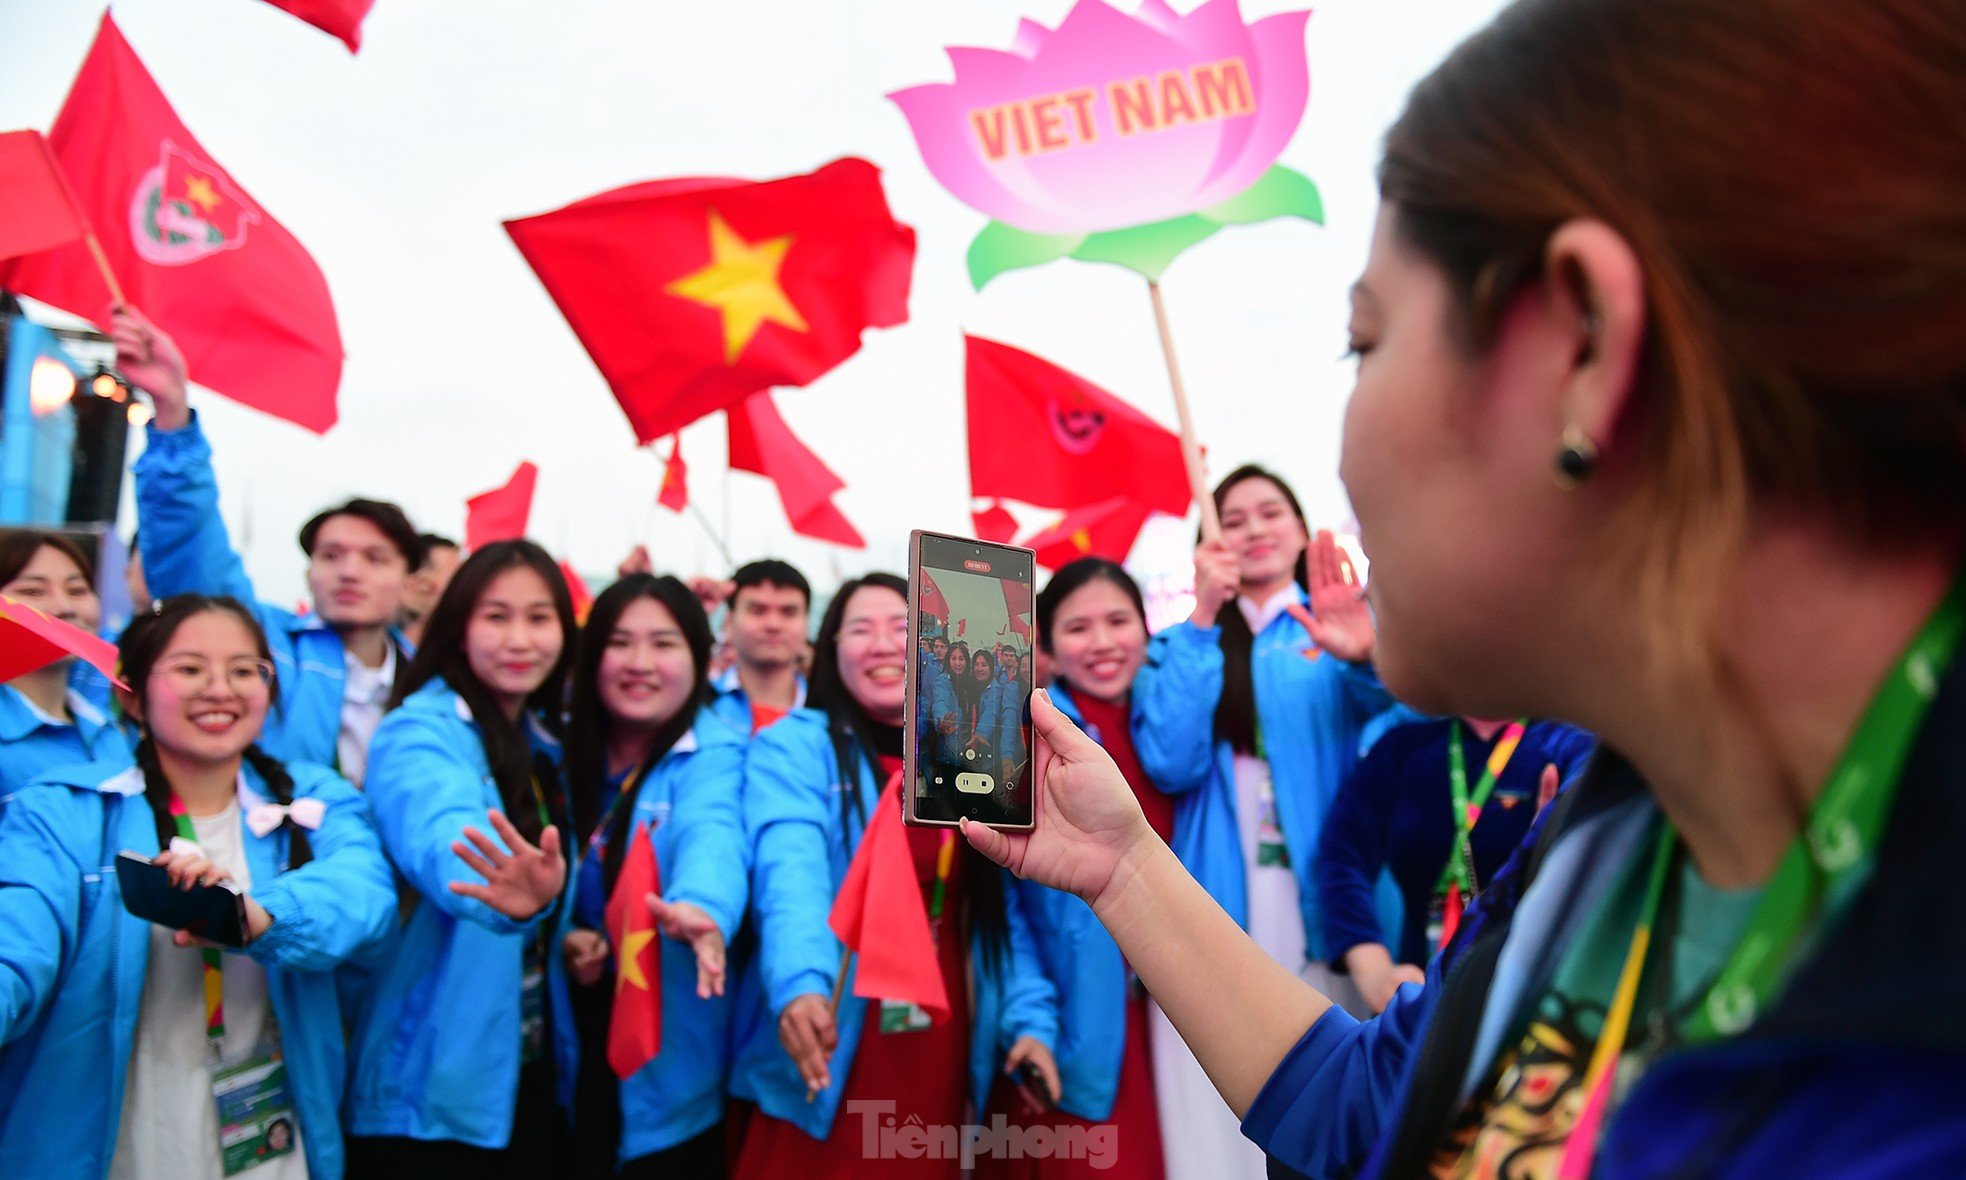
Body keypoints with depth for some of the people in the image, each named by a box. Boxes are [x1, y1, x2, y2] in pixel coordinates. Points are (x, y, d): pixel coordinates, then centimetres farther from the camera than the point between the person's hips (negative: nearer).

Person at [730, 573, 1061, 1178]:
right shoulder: (794, 748, -7)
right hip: (826, 1066, -4)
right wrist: (799, 985, -40)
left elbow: (1005, 910, 9)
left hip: (941, 1060, 5)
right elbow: (791, 877, -23)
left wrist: (1030, 1014, -4)